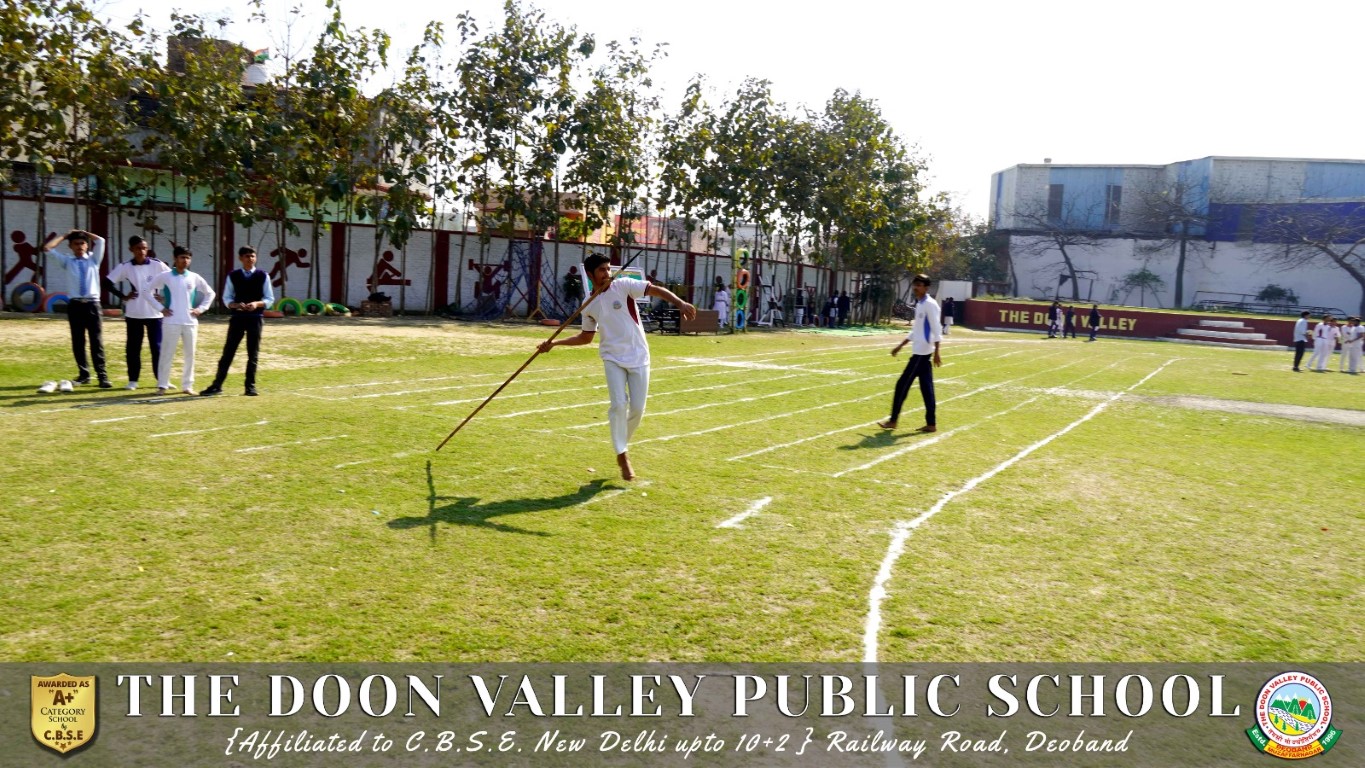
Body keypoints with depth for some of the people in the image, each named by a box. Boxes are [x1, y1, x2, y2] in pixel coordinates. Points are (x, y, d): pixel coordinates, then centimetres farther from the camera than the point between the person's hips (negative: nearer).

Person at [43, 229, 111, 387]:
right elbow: (47, 248, 7)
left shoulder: (93, 259, 11)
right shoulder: (67, 261, 12)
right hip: (75, 304, 2)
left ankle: (102, 376, -5)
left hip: (92, 303, -2)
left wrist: (85, 233, 12)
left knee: (97, 342, -4)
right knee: (77, 342, 6)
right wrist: (64, 236, 16)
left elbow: (101, 241, -1)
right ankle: (83, 374, 15)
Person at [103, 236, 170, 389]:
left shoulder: (157, 265, -3)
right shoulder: (125, 267, 0)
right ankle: (133, 380, 15)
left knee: (157, 347, 2)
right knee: (133, 348, 6)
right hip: (133, 313, 1)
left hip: (154, 313, -1)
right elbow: (108, 282, 3)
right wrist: (123, 296, -3)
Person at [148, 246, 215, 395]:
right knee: (167, 354, 0)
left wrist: (201, 309, 5)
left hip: (190, 322, 3)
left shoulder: (194, 277, 6)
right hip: (171, 322, -2)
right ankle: (162, 385, 7)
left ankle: (187, 385, 14)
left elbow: (210, 293, 16)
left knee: (190, 355, 6)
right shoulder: (165, 276, -1)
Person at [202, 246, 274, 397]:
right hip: (237, 317, 0)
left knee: (253, 354, 5)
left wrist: (257, 304, -17)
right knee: (228, 352, 2)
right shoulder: (233, 276, 4)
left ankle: (250, 386, 14)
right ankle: (217, 385, 7)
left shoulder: (262, 276, 1)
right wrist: (236, 305, -15)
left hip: (255, 318, 0)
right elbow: (226, 298, 6)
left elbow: (270, 299, 2)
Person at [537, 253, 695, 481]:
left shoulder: (623, 285, -5)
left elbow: (655, 289, -17)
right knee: (619, 405, -12)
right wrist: (554, 343, 9)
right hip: (613, 358, 1)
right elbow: (585, 337, 18)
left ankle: (622, 445, 26)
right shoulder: (589, 306, 5)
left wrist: (680, 303, -34)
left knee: (637, 408, 0)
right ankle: (622, 455, 3)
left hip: (638, 357, -1)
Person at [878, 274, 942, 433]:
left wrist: (936, 352, -25)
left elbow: (937, 329, -19)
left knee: (902, 384, -5)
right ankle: (931, 423, 9)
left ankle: (893, 420, 1)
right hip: (920, 351, 9)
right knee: (926, 387, 8)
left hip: (922, 352, -9)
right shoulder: (919, 304, 16)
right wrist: (900, 345, 25)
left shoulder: (930, 304, -13)